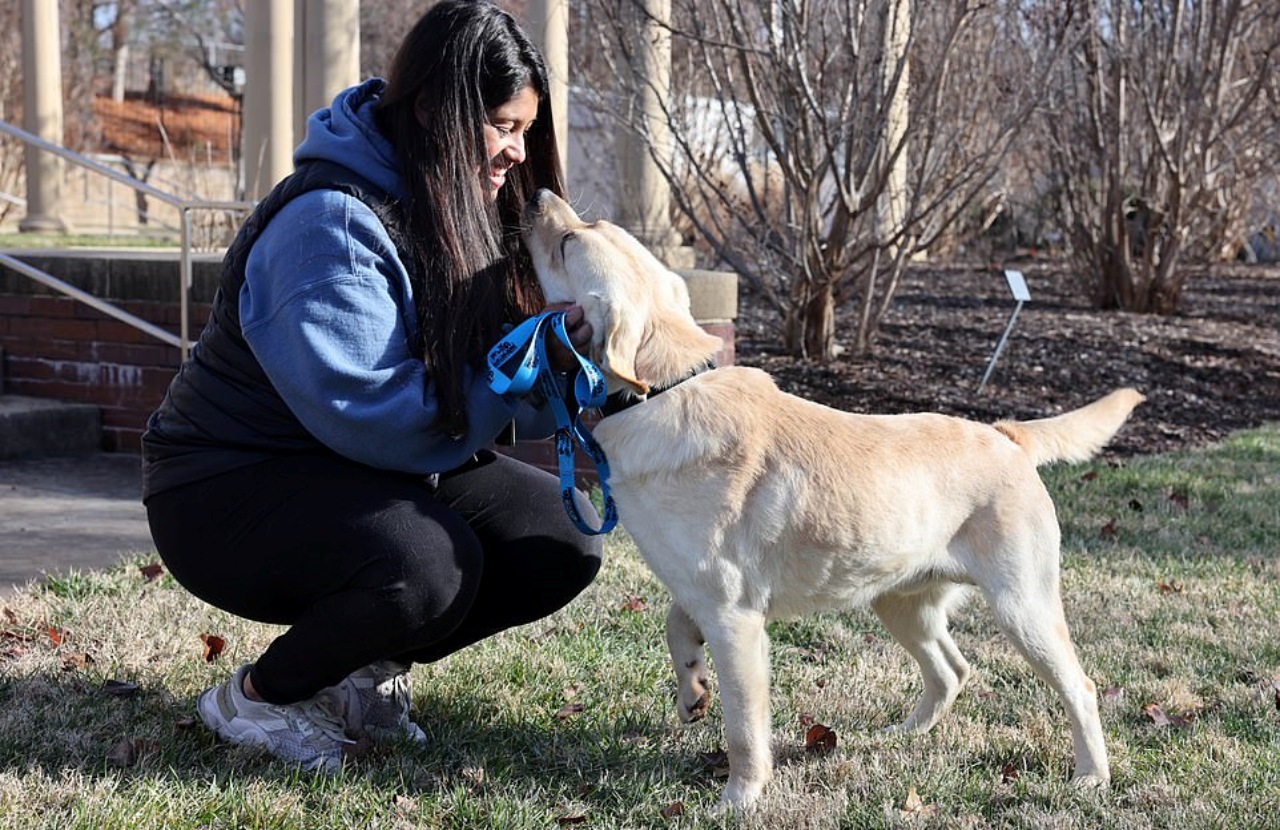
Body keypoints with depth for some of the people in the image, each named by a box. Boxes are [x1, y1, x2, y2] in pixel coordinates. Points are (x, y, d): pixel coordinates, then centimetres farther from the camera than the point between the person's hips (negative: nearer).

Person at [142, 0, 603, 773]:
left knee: (564, 540, -4)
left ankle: (369, 667, 12)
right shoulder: (331, 224, -25)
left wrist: (566, 353, -18)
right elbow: (364, 409, -32)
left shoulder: (463, 214, 1)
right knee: (429, 562, -34)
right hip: (232, 484, -8)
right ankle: (254, 697, -6)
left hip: (374, 474, 8)